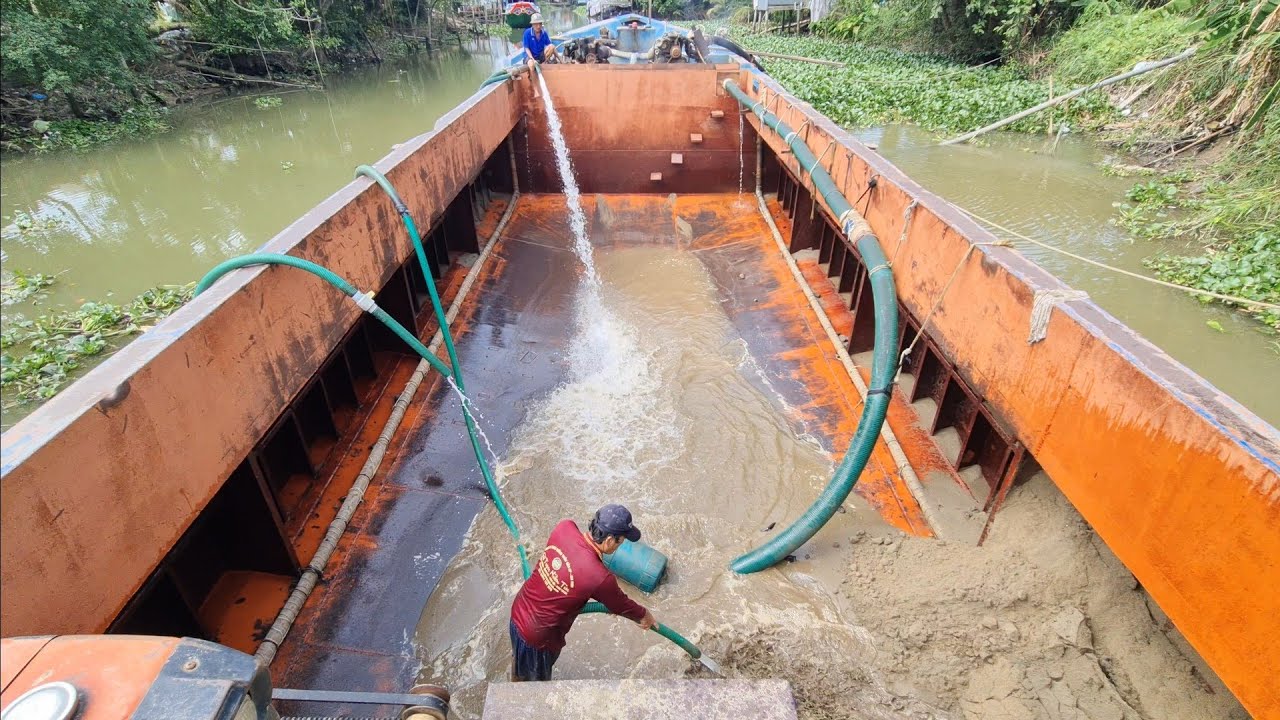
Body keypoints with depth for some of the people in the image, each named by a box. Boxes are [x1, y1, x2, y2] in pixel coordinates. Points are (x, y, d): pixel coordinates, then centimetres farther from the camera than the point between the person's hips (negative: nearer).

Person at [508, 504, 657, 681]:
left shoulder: (564, 528, -19)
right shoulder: (600, 578, -33)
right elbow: (620, 605, -11)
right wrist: (644, 615, 9)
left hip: (519, 609, 6)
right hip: (538, 634, -6)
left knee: (520, 658, 36)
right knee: (538, 680, 26)